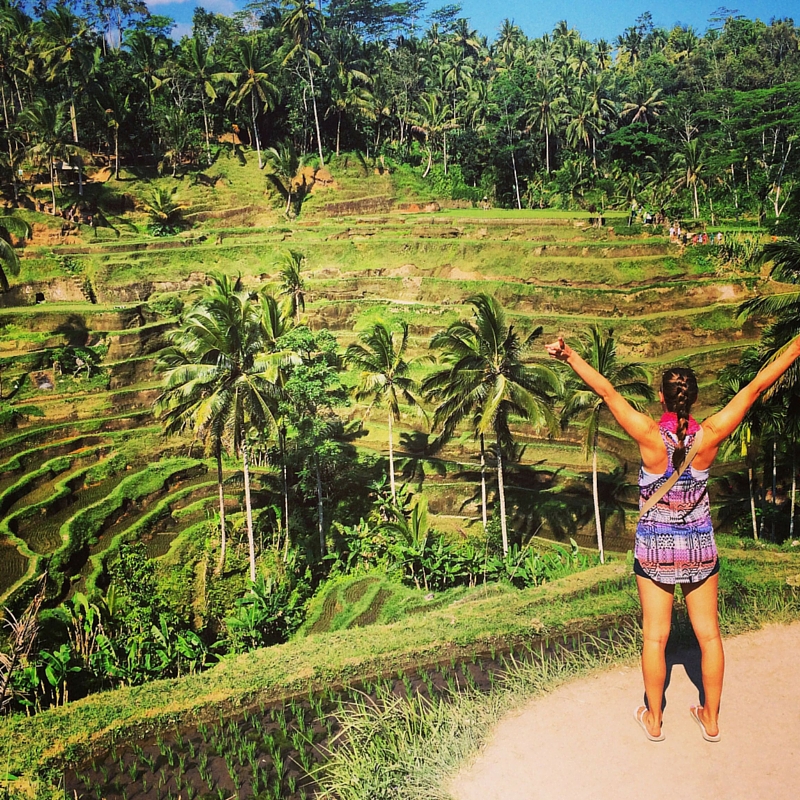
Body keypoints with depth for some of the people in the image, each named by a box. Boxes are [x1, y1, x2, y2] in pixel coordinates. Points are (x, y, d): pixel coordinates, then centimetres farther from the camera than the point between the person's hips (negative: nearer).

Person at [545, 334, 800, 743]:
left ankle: (654, 720, 25)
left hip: (655, 548, -2)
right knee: (708, 634, 15)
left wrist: (570, 356, -10)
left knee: (655, 637, 10)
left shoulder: (650, 436, -17)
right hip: (699, 547, 2)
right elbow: (755, 387, -6)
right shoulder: (709, 436, -12)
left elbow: (606, 390, -15)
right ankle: (710, 718, 29)